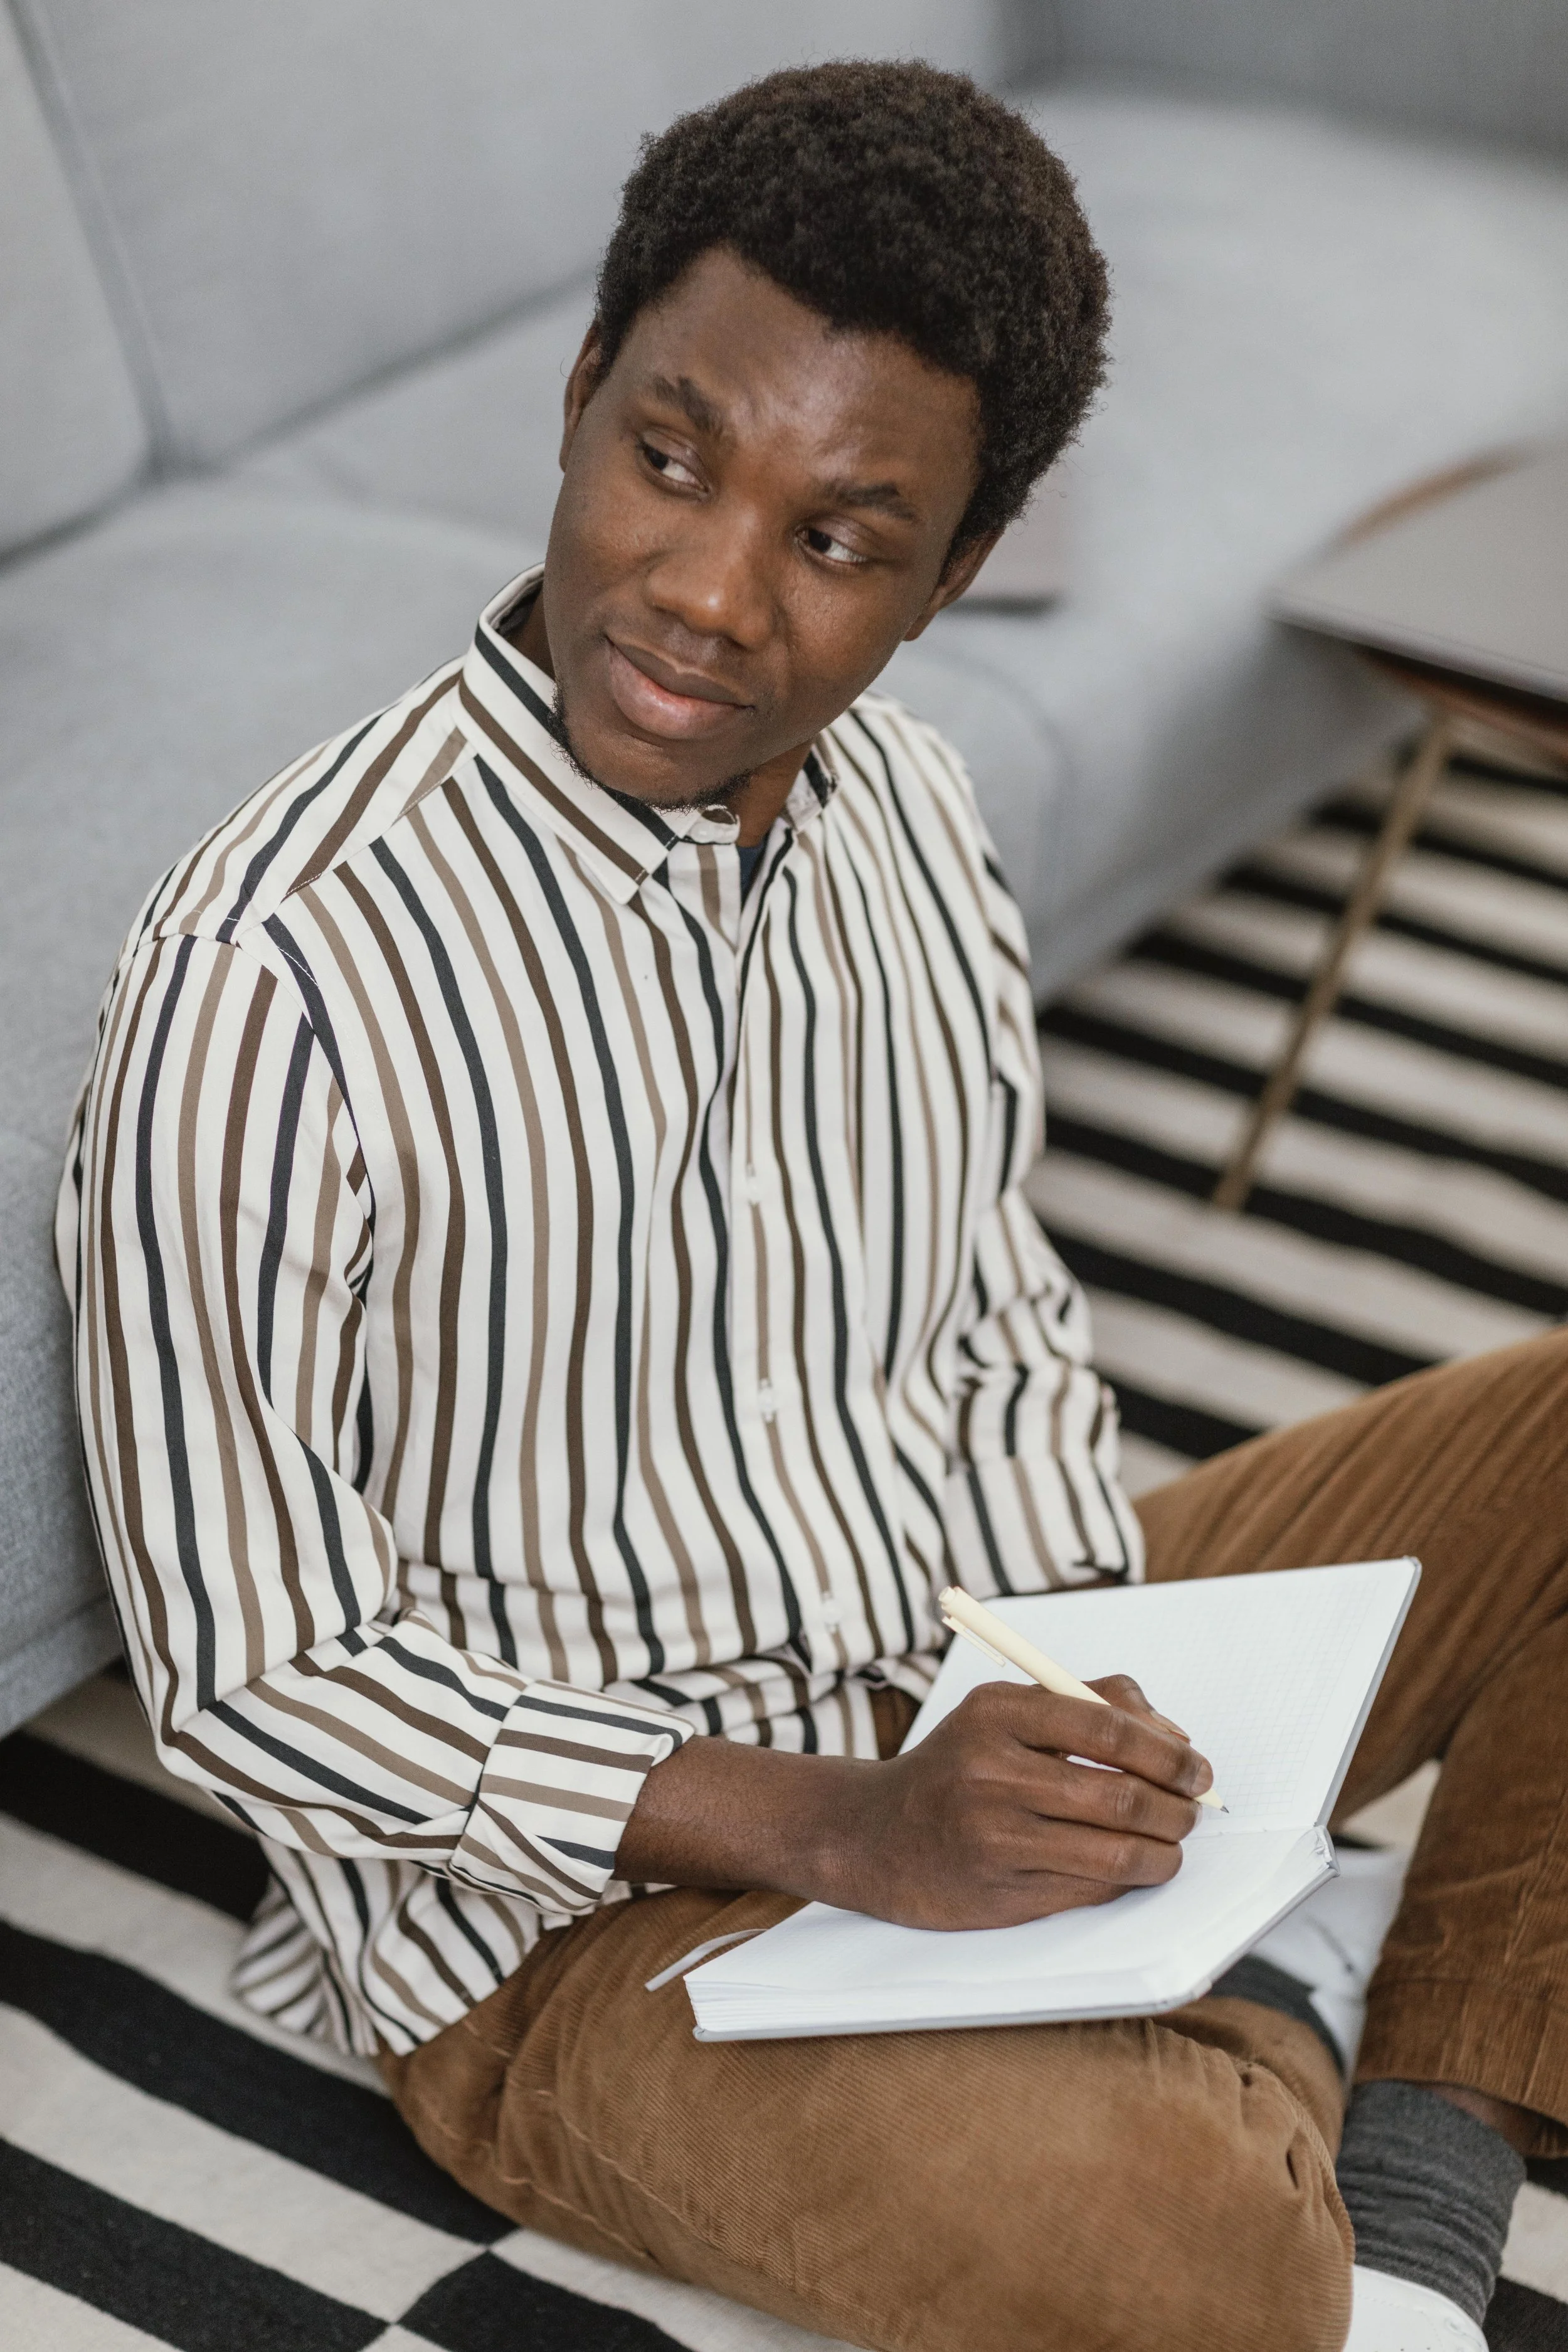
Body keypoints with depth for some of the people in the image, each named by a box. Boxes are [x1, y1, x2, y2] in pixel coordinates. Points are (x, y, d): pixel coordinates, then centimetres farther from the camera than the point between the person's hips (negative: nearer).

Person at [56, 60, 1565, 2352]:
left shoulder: (902, 812, -3)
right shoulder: (272, 979, -24)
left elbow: (997, 1326, 9)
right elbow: (254, 1673, -19)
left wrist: (1102, 1716, -9)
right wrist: (840, 1832, -25)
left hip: (973, 1693, 7)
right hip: (580, 1909, -7)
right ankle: (1248, 2056, 2)